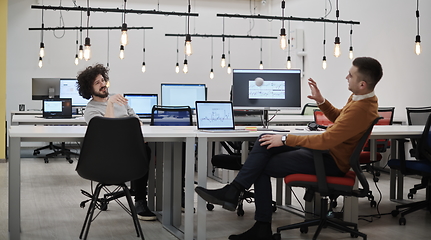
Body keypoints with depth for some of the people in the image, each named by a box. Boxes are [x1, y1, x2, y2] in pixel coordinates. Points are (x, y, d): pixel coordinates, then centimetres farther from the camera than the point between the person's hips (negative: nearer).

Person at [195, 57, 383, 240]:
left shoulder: (361, 109, -27)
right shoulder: (360, 97, 4)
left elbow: (325, 140, -28)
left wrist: (285, 139, -21)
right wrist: (321, 101, 4)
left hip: (331, 161, -10)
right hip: (327, 149, 10)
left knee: (261, 167, -10)